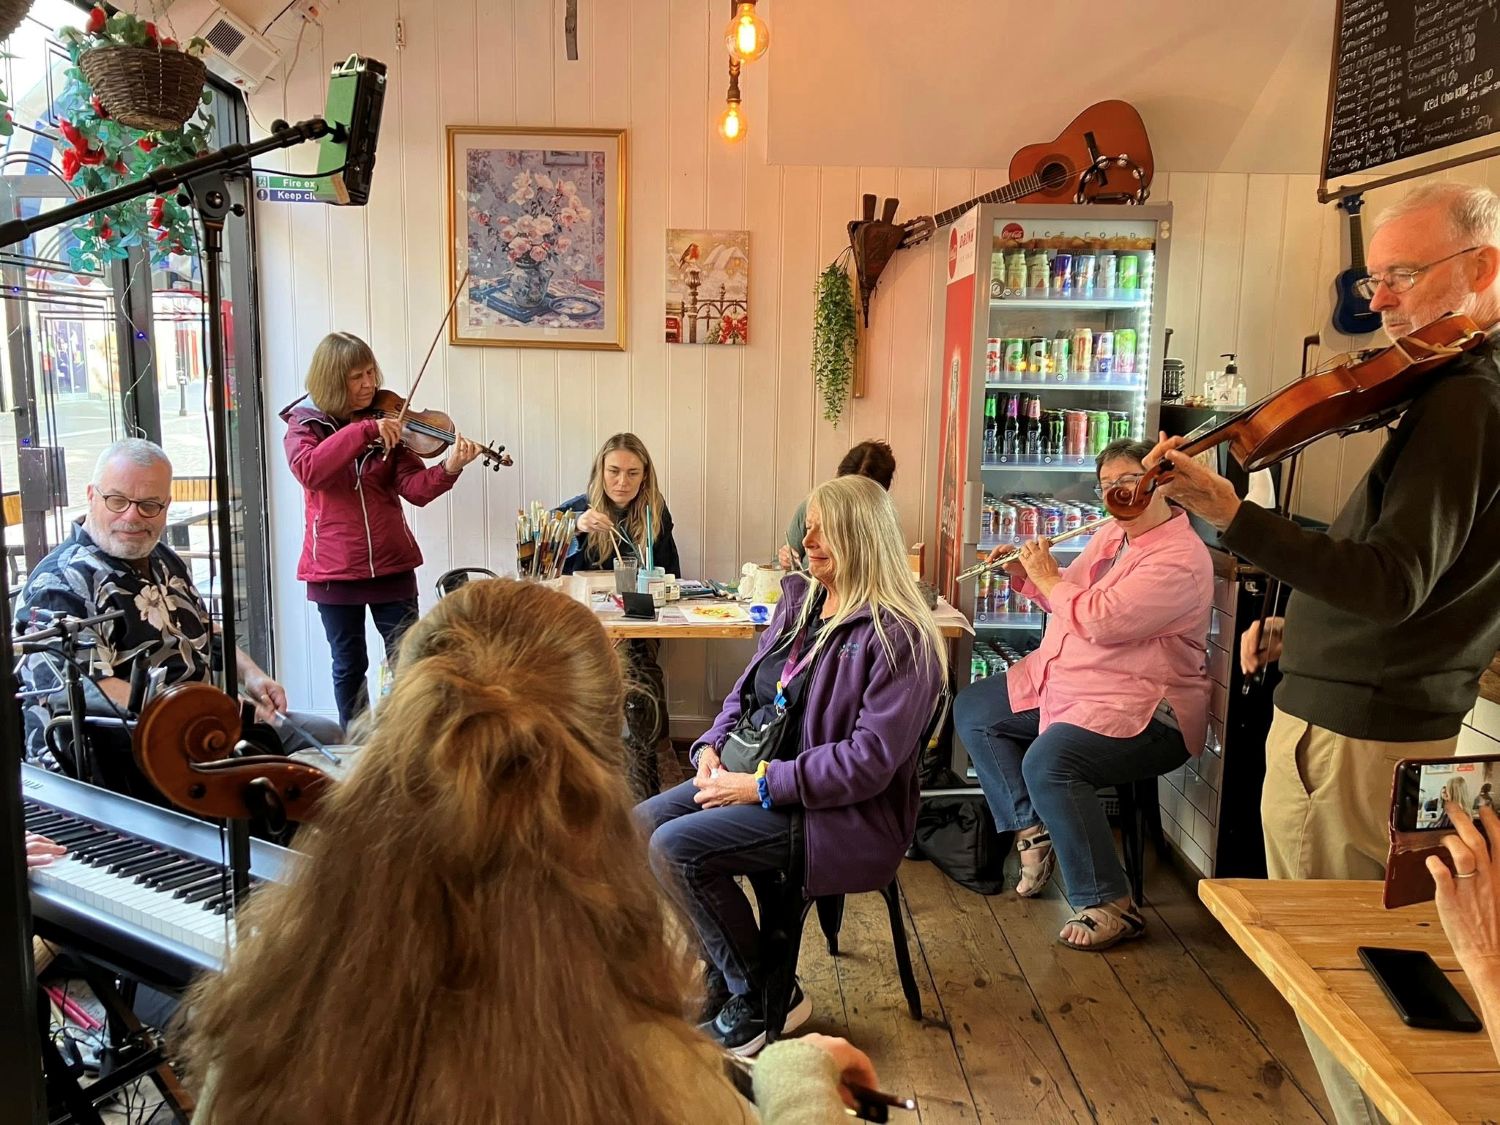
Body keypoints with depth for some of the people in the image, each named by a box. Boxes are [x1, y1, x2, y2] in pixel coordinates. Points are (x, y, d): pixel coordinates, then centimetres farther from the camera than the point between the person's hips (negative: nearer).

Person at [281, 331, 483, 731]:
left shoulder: (385, 425, 2)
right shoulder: (304, 425, -2)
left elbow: (414, 488, -8)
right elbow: (309, 471, -25)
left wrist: (448, 469, -28)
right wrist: (363, 430, -31)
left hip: (391, 564, 1)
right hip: (334, 570, -1)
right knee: (350, 666, 12)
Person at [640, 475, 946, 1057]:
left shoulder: (899, 636, -17)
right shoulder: (799, 598, 8)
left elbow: (870, 759, -22)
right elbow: (748, 688, 16)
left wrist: (762, 787, -22)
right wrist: (713, 746, -3)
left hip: (838, 811, -8)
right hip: (751, 772, 9)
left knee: (677, 849, -22)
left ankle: (764, 1000, -1)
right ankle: (717, 985, 5)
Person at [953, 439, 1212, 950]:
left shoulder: (1179, 559, -20)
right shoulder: (1112, 534, 11)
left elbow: (1100, 621, -29)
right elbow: (1068, 595, 25)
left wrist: (1048, 577, -15)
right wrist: (1025, 576, 7)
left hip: (1138, 708, -10)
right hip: (1063, 683, 11)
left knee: (1048, 763, -34)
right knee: (971, 710, 10)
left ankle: (1111, 907, -19)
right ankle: (1033, 831, 8)